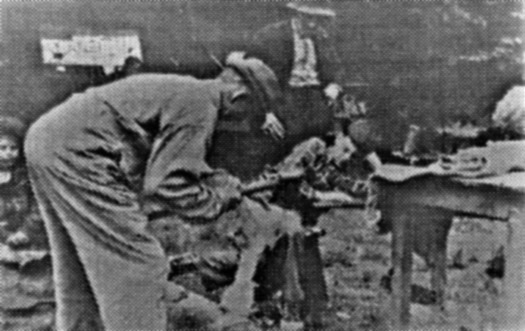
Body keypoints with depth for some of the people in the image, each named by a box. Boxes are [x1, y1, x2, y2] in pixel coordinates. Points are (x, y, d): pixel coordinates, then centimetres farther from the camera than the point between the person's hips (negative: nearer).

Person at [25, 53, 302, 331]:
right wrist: (224, 197, -1)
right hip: (76, 154, -10)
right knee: (137, 266, -2)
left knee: (78, 271, 21)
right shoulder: (199, 107, -13)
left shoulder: (186, 90, 17)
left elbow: (178, 164, 24)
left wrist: (235, 196, 23)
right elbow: (168, 186, -17)